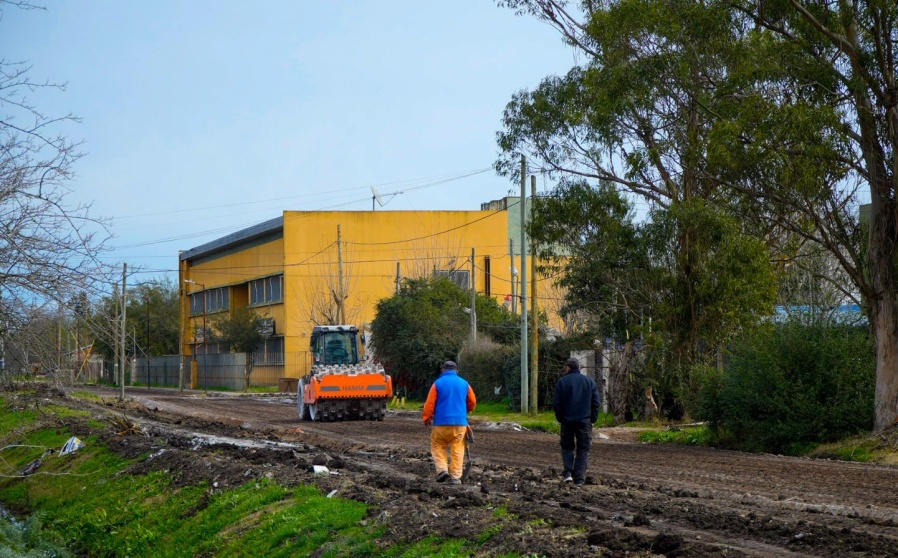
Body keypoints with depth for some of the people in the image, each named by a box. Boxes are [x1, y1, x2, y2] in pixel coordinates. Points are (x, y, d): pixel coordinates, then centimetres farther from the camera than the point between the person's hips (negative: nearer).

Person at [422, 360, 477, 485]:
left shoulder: (438, 383, -2)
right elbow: (472, 402, 14)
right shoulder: (464, 383, 7)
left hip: (442, 422, -2)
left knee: (437, 446, 11)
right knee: (457, 450, 5)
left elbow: (430, 403, -4)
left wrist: (426, 418, 9)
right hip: (460, 422, 2)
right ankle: (455, 477, 1)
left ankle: (442, 470, -6)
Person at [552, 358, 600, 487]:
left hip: (567, 420, -1)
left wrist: (559, 418, 9)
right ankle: (579, 479, -1)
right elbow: (596, 402, 3)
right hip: (585, 421, 1)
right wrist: (593, 419, 9)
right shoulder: (590, 381, 5)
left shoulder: (562, 381, -2)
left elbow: (556, 403, -3)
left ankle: (568, 472, -2)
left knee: (567, 447, 15)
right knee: (583, 450, 5)